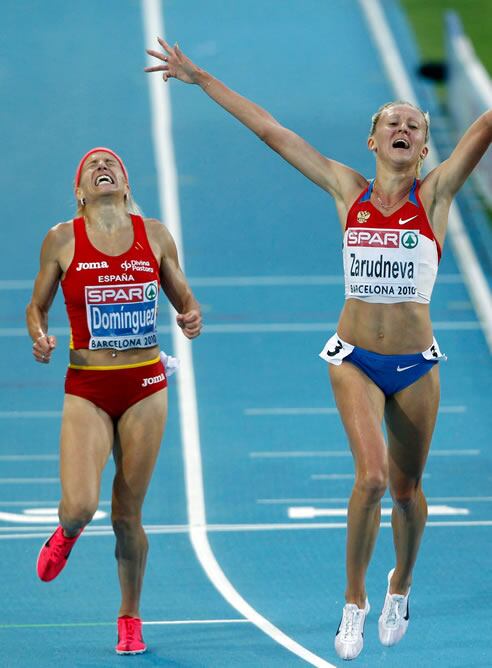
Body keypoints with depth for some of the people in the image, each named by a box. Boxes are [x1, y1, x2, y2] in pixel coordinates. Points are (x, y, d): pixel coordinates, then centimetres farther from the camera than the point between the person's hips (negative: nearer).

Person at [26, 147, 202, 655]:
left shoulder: (154, 235, 4)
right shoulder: (62, 240, 0)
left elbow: (184, 298, 14)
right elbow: (36, 307, 9)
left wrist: (192, 317, -9)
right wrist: (40, 338, -13)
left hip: (145, 385, 1)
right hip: (87, 388, -1)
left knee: (127, 514, 3)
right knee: (80, 506, -17)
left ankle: (130, 618, 24)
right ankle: (66, 533, 22)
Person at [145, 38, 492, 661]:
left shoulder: (435, 194, -3)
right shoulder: (348, 190, 0)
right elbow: (273, 133, 3)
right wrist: (202, 79, 5)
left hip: (416, 364, 1)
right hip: (355, 359, 0)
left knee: (405, 488, 11)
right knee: (371, 475, -18)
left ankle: (400, 585, 39)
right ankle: (354, 598, -2)